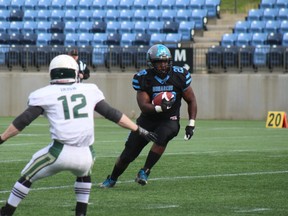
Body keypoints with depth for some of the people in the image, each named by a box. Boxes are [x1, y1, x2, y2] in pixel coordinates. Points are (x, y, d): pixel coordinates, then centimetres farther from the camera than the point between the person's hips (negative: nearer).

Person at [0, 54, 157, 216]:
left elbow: (23, 121, 3)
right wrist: (140, 130, 23)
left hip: (60, 152, -3)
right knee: (84, 175, 37)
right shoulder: (90, 90, 13)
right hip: (85, 155, 3)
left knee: (27, 177, 18)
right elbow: (112, 114, 15)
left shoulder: (45, 95, 5)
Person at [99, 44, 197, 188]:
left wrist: (191, 123, -7)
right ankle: (112, 179, 27)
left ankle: (145, 171, -24)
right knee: (128, 155, -1)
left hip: (170, 120, 0)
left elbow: (191, 101, 1)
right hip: (148, 119, 0)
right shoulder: (143, 78, -13)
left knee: (162, 135, -36)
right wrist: (160, 108, -39)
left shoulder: (179, 76, -11)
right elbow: (144, 107, -19)